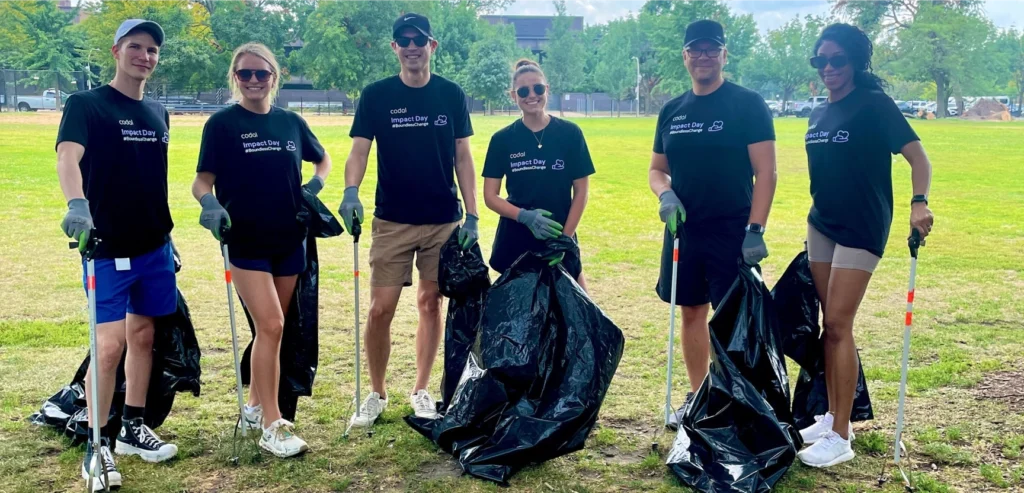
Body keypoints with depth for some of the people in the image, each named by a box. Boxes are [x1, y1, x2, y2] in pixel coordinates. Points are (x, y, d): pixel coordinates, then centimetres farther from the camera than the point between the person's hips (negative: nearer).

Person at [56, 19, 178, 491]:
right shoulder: (86, 105, -8)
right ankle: (96, 446, 6)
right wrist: (77, 204, -44)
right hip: (107, 247, -6)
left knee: (143, 335, 13)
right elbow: (67, 156, -26)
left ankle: (133, 428, 26)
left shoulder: (158, 114, 12)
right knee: (109, 345, -8)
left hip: (154, 245, 6)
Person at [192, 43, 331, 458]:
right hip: (246, 242, -4)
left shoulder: (291, 122, 6)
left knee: (271, 329, 13)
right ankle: (272, 425, -5)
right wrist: (209, 202, -28)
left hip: (290, 241, 5)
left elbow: (323, 160, 20)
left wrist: (314, 185, 0)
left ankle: (255, 407, 29)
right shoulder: (221, 124, -4)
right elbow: (202, 179, -6)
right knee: (271, 326, -13)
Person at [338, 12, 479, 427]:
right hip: (392, 221, -1)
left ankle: (421, 390, 23)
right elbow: (359, 150, -6)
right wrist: (351, 192, -26)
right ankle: (377, 394, 15)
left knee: (431, 304, 8)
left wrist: (472, 215, -1)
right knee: (380, 309, -4)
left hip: (443, 220, 1)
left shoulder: (451, 95, 3)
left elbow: (463, 157, 5)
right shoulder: (376, 95, -1)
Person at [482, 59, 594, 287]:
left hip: (559, 238, 0)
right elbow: (490, 196, -1)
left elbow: (581, 192, 0)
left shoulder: (570, 134, -3)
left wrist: (564, 238, -7)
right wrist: (524, 216, -17)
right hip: (514, 242, 1)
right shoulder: (502, 139, -1)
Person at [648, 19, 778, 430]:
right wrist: (665, 194, -6)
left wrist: (755, 230, -18)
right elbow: (656, 169, 16)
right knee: (691, 312, 12)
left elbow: (765, 171, -10)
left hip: (731, 232, -5)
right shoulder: (672, 111, 10)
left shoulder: (747, 104, -6)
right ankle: (697, 398, 26)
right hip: (684, 230, 5)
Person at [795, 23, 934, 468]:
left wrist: (918, 202, -32)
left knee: (839, 325, -10)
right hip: (821, 224, 7)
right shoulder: (818, 115, 10)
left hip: (861, 227, -7)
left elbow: (917, 156, -15)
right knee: (829, 324, 10)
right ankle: (833, 417, 21)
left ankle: (840, 437, -4)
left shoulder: (874, 105, -10)